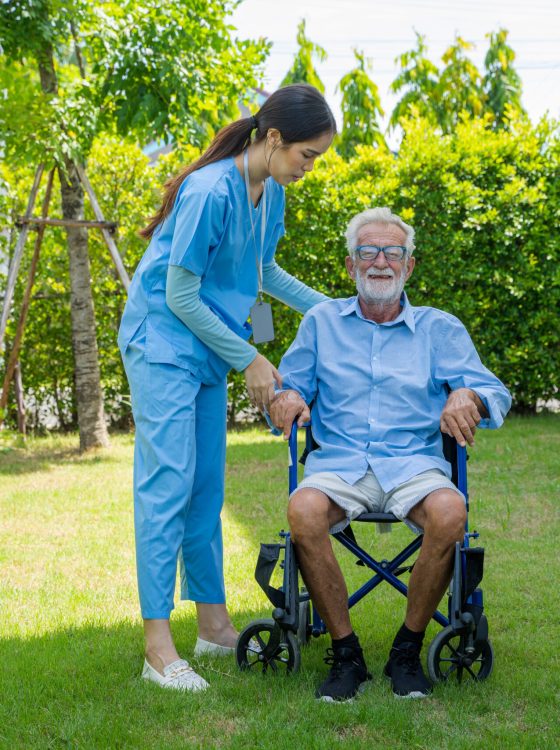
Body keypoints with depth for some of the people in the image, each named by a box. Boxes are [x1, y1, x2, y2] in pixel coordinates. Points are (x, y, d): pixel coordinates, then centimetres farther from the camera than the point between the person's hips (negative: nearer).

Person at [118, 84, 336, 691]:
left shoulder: (270, 193, 3)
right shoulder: (209, 192, -23)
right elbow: (180, 296, -19)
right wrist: (249, 359, -12)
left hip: (207, 346, 8)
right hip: (162, 340, -8)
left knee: (206, 486, 11)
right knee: (168, 482, -11)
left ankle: (213, 625, 20)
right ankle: (158, 646, -9)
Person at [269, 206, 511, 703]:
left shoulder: (439, 329, 13)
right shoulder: (322, 322, 17)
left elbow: (496, 394, 5)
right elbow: (291, 388, 16)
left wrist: (467, 396, -20)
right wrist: (287, 397, -9)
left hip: (413, 463, 0)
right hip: (338, 461, 1)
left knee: (449, 513, -34)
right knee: (303, 510, -34)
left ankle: (408, 651, -14)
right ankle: (346, 654, -18)